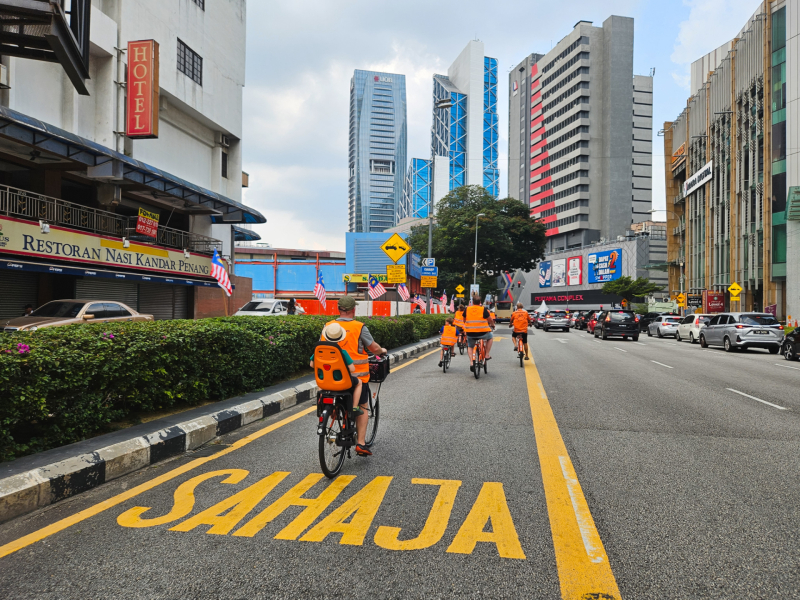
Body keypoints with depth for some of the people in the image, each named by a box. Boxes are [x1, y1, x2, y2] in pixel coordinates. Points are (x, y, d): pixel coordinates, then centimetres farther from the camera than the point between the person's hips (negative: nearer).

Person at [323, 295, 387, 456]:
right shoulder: (359, 327, -11)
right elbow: (374, 348, -6)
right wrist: (382, 351, 16)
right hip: (357, 376, -3)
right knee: (362, 408, 10)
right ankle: (361, 444, 5)